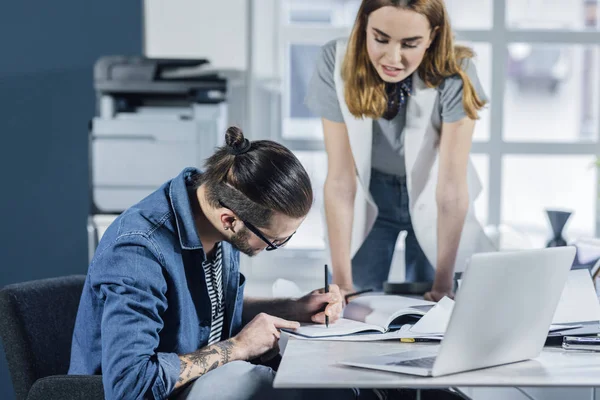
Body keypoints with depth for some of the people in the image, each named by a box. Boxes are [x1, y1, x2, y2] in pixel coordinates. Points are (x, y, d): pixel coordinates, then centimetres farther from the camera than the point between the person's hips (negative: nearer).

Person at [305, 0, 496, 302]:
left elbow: (452, 186, -27)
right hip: (370, 200, 1)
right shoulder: (336, 63, -27)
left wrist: (444, 281, -24)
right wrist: (342, 280, -24)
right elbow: (340, 179, -25)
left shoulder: (453, 75, -30)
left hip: (431, 204, -1)